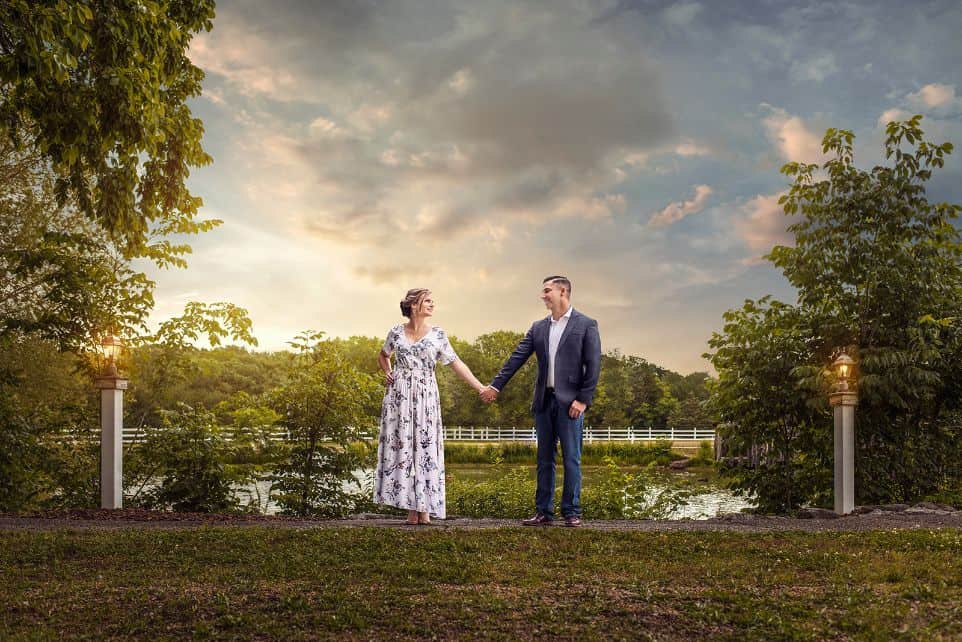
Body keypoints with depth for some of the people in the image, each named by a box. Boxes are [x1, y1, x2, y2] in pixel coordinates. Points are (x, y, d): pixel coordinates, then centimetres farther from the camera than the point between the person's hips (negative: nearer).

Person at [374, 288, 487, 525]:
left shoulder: (437, 334, 2)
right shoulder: (396, 332, 4)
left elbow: (457, 364, -1)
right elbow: (383, 355, 24)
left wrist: (481, 388, -7)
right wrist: (387, 373, 5)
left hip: (425, 397, -1)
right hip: (399, 396, 1)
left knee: (425, 447, -2)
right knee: (401, 447, -2)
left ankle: (425, 508, 2)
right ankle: (411, 508, 3)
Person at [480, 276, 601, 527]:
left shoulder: (586, 325, -1)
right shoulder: (538, 327, 13)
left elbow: (593, 365, -5)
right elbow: (517, 358, 10)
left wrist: (583, 400, -11)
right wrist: (496, 385, 3)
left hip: (570, 402, -5)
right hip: (544, 402, 5)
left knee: (571, 459, -1)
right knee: (544, 459, 8)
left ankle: (572, 513, 7)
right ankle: (544, 512, 14)